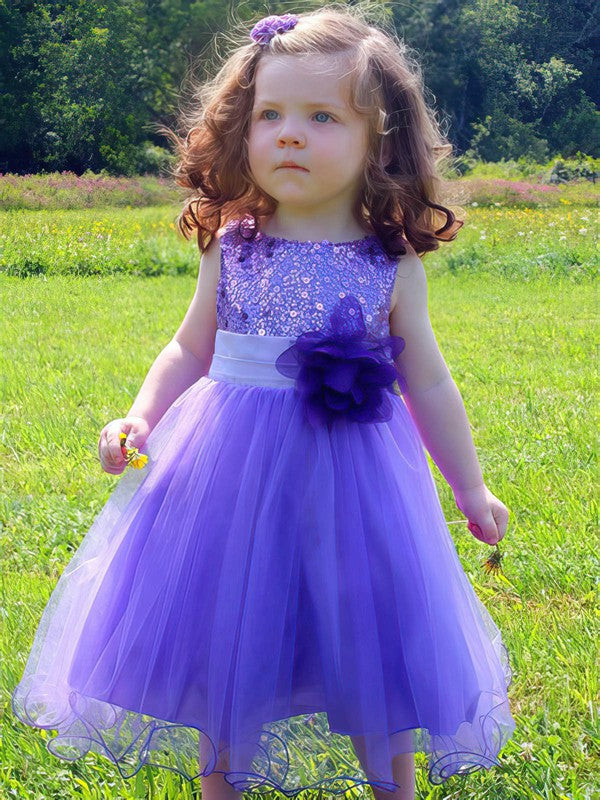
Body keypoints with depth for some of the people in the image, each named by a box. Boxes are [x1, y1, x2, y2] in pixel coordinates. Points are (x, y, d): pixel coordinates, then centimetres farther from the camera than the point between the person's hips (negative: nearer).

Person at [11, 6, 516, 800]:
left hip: (348, 480, -1)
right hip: (232, 473, 2)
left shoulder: (393, 267, -6)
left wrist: (471, 487, 9)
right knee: (220, 640, 12)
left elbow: (427, 383, 4)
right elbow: (190, 350, 11)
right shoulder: (232, 251, -2)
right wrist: (141, 417, -5)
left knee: (371, 644, 7)